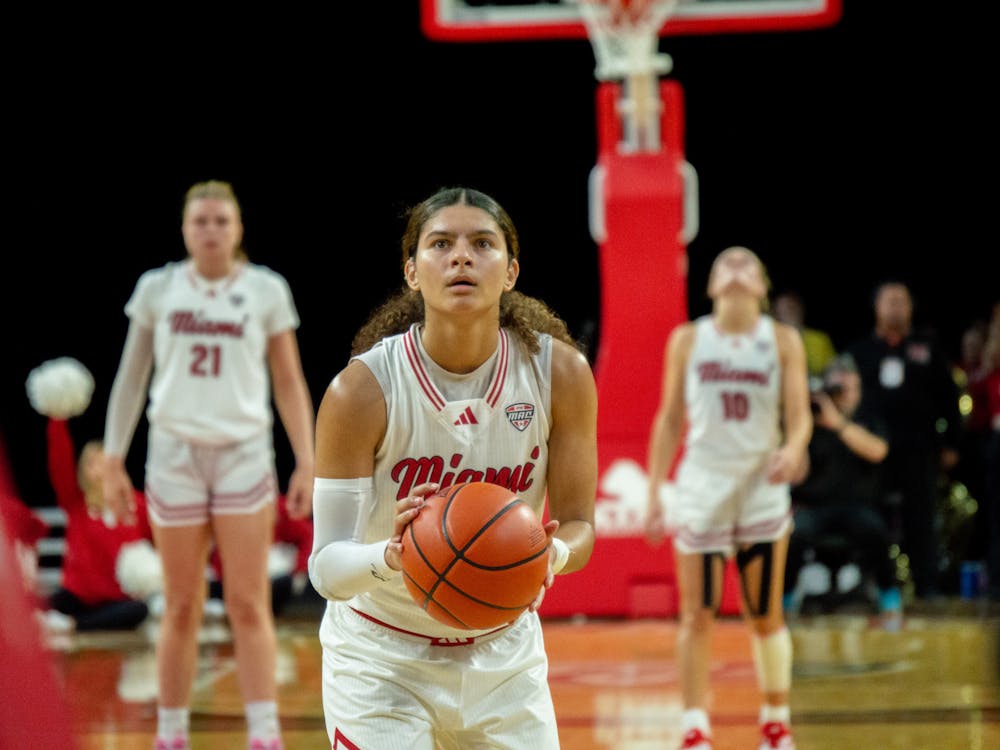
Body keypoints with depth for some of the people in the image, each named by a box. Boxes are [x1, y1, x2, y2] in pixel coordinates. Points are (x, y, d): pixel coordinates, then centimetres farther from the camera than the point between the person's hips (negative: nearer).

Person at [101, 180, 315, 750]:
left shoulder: (267, 290, 2)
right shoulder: (157, 289, 4)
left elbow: (290, 383, 5)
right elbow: (131, 378, 9)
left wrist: (307, 463, -2)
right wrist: (113, 461, 6)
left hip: (245, 455, -1)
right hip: (175, 455, 1)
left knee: (249, 605, -6)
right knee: (181, 609, 4)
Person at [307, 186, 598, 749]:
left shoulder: (560, 373, -13)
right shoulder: (362, 389, -21)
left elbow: (579, 523, -7)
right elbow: (326, 567, -21)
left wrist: (552, 554, -30)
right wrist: (388, 557, -43)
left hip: (504, 653, 3)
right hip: (382, 660, -3)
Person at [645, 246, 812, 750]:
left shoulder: (783, 341, 3)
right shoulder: (687, 340, 4)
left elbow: (799, 415, -3)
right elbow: (669, 420, 7)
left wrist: (793, 449, -26)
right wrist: (653, 493, 3)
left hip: (763, 487, 0)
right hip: (701, 486, 0)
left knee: (765, 616, 6)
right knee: (697, 617, -5)